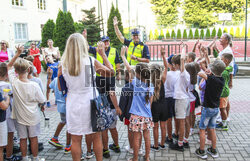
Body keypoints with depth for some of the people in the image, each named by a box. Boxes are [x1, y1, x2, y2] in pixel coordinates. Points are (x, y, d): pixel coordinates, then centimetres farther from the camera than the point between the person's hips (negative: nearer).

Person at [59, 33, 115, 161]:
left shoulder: (63, 64, -5)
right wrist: (103, 53, 6)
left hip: (73, 105, 1)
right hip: (90, 103, -1)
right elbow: (111, 73, 1)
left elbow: (60, 88, 4)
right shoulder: (91, 61, -11)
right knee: (96, 137, 15)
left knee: (75, 140, 12)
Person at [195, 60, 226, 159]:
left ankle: (201, 152, 12)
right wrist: (210, 74, 0)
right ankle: (213, 151, 26)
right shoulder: (222, 80, -3)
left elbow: (200, 74, -10)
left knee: (202, 129, 5)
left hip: (208, 108, -6)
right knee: (212, 129, 17)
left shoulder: (211, 79, -22)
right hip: (216, 109, 7)